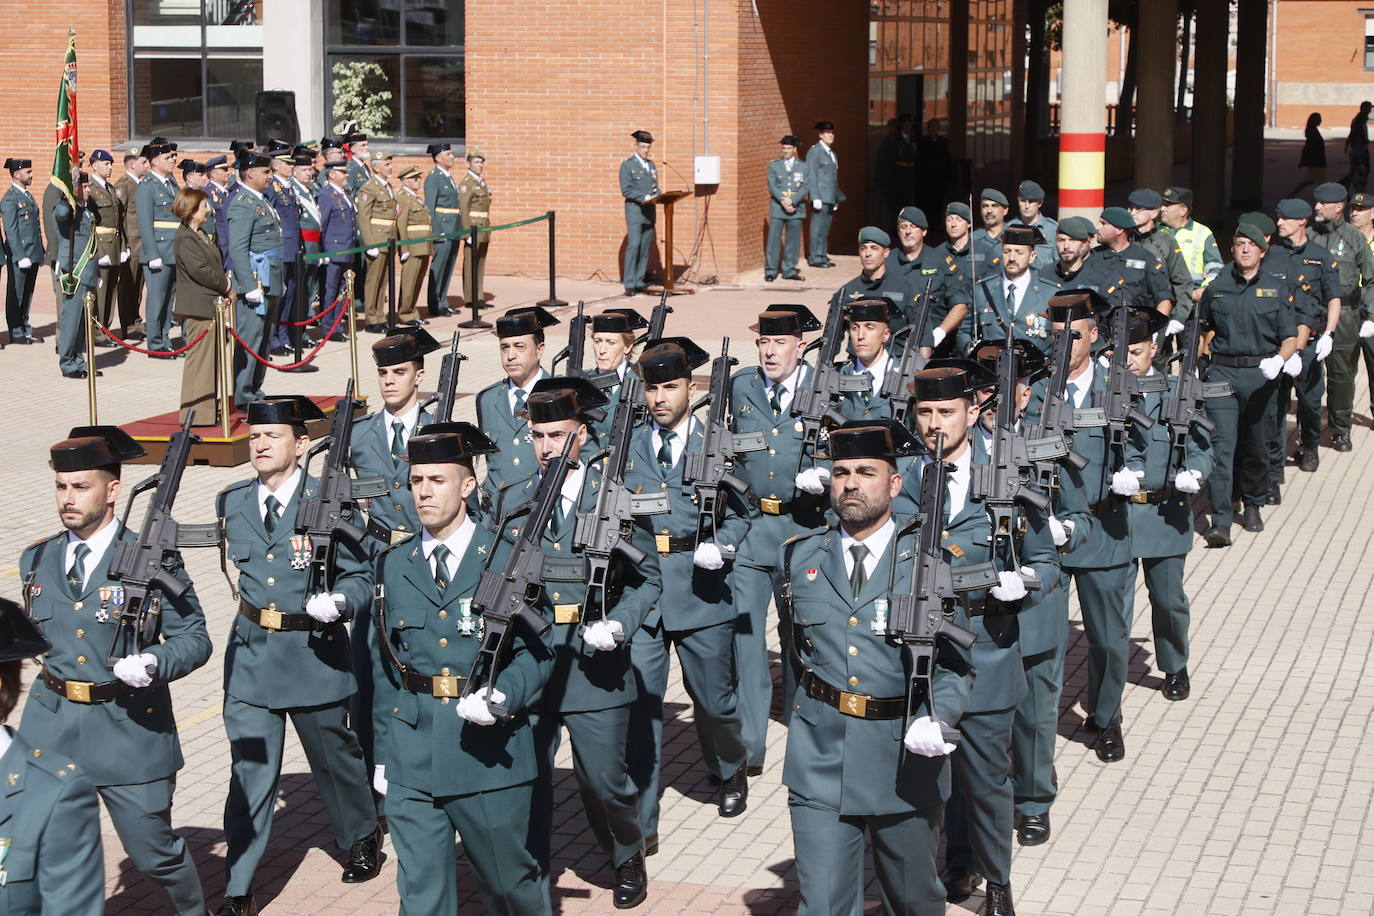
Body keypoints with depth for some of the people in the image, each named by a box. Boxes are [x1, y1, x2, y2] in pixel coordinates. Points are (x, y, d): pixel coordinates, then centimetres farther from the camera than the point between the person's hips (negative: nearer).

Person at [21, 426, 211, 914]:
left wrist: (153, 664, -23)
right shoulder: (38, 560, 7)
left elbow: (194, 638, -6)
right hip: (51, 726, 4)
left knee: (153, 850, 7)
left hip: (130, 728, -3)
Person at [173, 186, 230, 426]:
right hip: (198, 307, -10)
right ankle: (196, 412, -2)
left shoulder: (201, 234, 17)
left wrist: (224, 284, 7)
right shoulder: (185, 238, -14)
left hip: (211, 305, 10)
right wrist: (225, 284, -10)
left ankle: (211, 408, 21)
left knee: (214, 358, 14)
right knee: (201, 357, -7)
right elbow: (199, 271, -21)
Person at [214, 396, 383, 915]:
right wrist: (256, 611, 11)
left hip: (314, 654, -3)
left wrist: (339, 601, -26)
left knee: (334, 756, 14)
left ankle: (362, 840, 41)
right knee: (249, 770, 0)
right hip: (250, 655, 3)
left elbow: (360, 576, -7)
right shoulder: (232, 504, 4)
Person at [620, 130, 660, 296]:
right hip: (635, 209, -6)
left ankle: (639, 282, 7)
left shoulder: (651, 165, 19)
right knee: (633, 245, -14)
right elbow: (626, 190, -9)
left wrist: (659, 195, -1)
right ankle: (629, 284, -14)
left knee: (645, 248, 4)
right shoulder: (627, 165, -1)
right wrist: (645, 198, -18)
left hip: (650, 211, 6)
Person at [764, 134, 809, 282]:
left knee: (793, 240, 3)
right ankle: (770, 271, 0)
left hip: (796, 208, 1)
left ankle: (789, 271, 10)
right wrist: (783, 202, -14)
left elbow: (804, 188, 1)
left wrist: (792, 201, -13)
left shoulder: (802, 167, 9)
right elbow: (772, 186, -1)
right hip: (777, 208, -1)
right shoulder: (774, 165, 7)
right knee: (774, 238, -5)